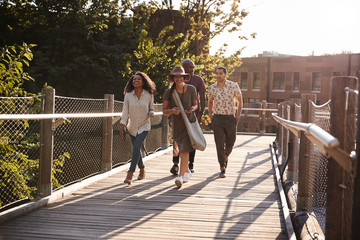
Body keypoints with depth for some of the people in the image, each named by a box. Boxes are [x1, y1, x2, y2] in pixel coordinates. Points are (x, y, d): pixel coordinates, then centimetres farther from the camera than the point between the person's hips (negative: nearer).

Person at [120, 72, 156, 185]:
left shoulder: (149, 95, -8)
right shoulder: (128, 95, -6)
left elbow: (151, 108, 7)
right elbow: (125, 112, -4)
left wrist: (151, 113, -17)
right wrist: (121, 128, -6)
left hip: (144, 126, -3)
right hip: (132, 127, 3)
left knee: (136, 147, -20)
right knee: (136, 149, 15)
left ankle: (130, 175, -21)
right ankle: (142, 171, 38)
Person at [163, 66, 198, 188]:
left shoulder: (191, 89, -5)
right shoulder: (169, 92, -4)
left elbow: (196, 104, 9)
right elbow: (164, 110, -2)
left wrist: (193, 108, -14)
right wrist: (172, 110, -23)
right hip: (176, 124, 3)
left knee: (185, 150, -16)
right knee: (182, 150, 17)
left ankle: (181, 176, -20)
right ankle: (187, 172, 39)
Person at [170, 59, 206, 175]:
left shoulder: (198, 80, 2)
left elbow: (202, 98, 0)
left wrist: (200, 113, -10)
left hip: (193, 112, 0)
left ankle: (191, 164, 16)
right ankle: (175, 163, -13)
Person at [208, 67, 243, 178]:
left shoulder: (233, 86, -4)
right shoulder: (212, 88, 1)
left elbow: (240, 101, 8)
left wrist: (238, 115, 3)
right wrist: (210, 115, 9)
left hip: (230, 118, 0)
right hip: (217, 118, 0)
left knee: (230, 142, 11)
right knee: (219, 143, -5)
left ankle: (226, 156, 44)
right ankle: (222, 169, -1)